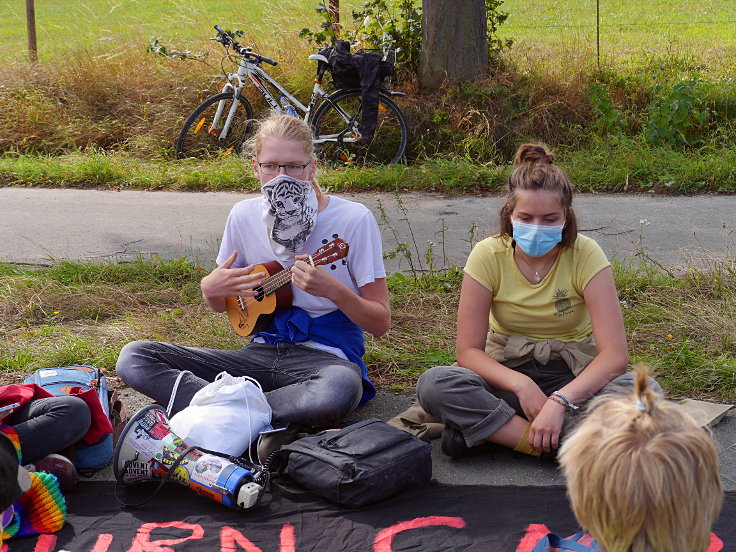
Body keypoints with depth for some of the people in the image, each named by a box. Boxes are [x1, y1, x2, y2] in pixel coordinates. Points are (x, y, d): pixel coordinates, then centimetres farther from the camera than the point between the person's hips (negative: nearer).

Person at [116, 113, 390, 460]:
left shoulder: (353, 219, -8)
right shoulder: (244, 216, 4)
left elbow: (380, 322, -6)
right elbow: (221, 304, 18)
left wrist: (333, 290, -26)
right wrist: (210, 288, -7)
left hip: (326, 356, -5)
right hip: (262, 351, 5)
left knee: (341, 387, -44)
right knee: (133, 357, -11)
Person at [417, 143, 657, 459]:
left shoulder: (585, 255, -15)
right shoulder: (488, 256, -12)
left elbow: (615, 354, -21)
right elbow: (468, 350, -12)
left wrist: (559, 401, -36)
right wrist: (521, 385, -30)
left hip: (571, 376, 0)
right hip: (508, 372, 0)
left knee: (638, 391, -33)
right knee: (433, 384, -30)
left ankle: (491, 431, -29)